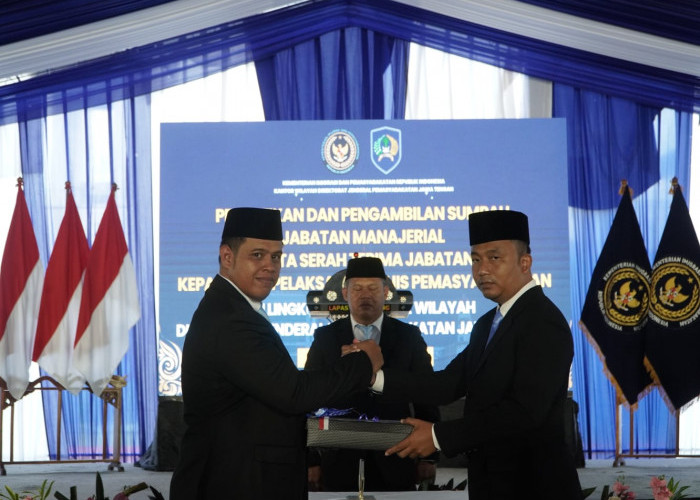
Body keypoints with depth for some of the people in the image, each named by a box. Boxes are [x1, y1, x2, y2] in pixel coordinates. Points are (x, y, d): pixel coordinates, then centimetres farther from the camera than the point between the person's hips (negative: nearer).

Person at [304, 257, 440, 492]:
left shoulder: (409, 337, 5)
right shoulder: (325, 338, 5)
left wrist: (429, 457, 2)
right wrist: (311, 461, -2)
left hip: (395, 465, 0)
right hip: (340, 465, 0)